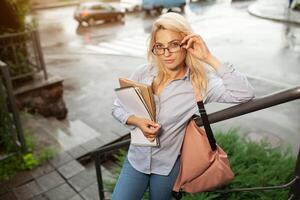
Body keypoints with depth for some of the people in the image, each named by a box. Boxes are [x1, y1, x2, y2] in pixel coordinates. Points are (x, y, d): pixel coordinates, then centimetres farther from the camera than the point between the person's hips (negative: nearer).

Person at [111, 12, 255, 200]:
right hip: (137, 158, 2)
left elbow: (246, 94, -29)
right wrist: (137, 121, -20)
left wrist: (208, 58, -29)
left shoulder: (200, 82, -16)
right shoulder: (144, 73, -8)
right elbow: (117, 108, 1)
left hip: (168, 165, -1)